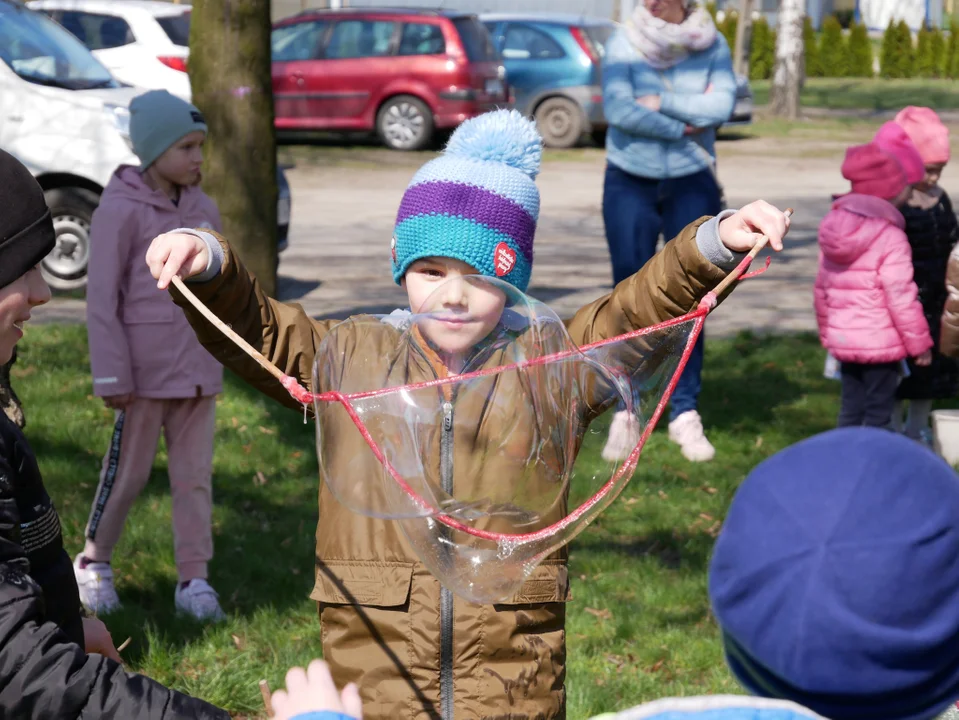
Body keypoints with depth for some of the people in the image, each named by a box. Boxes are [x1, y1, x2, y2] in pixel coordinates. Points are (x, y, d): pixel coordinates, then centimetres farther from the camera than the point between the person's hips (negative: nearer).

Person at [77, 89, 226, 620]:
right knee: (128, 471, 6)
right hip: (145, 369, -5)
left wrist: (215, 356, 16)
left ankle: (194, 578, 12)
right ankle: (94, 561, 25)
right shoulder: (120, 212, -11)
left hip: (198, 370, 5)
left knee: (194, 472, 6)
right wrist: (111, 375, -12)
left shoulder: (203, 209, 6)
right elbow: (102, 298, -11)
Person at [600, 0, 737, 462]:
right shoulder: (623, 43, -5)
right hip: (630, 183, 0)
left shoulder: (712, 46, -2)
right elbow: (617, 109, -17)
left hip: (692, 184, 1)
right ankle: (625, 415, 6)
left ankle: (685, 414, 8)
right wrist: (682, 130, -16)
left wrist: (661, 102, -18)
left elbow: (721, 104, -15)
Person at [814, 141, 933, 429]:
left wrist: (827, 333, 23)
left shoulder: (832, 228, 6)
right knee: (878, 415, 1)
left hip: (843, 340, 7)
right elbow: (901, 299, -17)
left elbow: (822, 290, 12)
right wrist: (919, 342, -7)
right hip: (881, 343, -7)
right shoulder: (891, 238, -17)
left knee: (851, 410, 15)